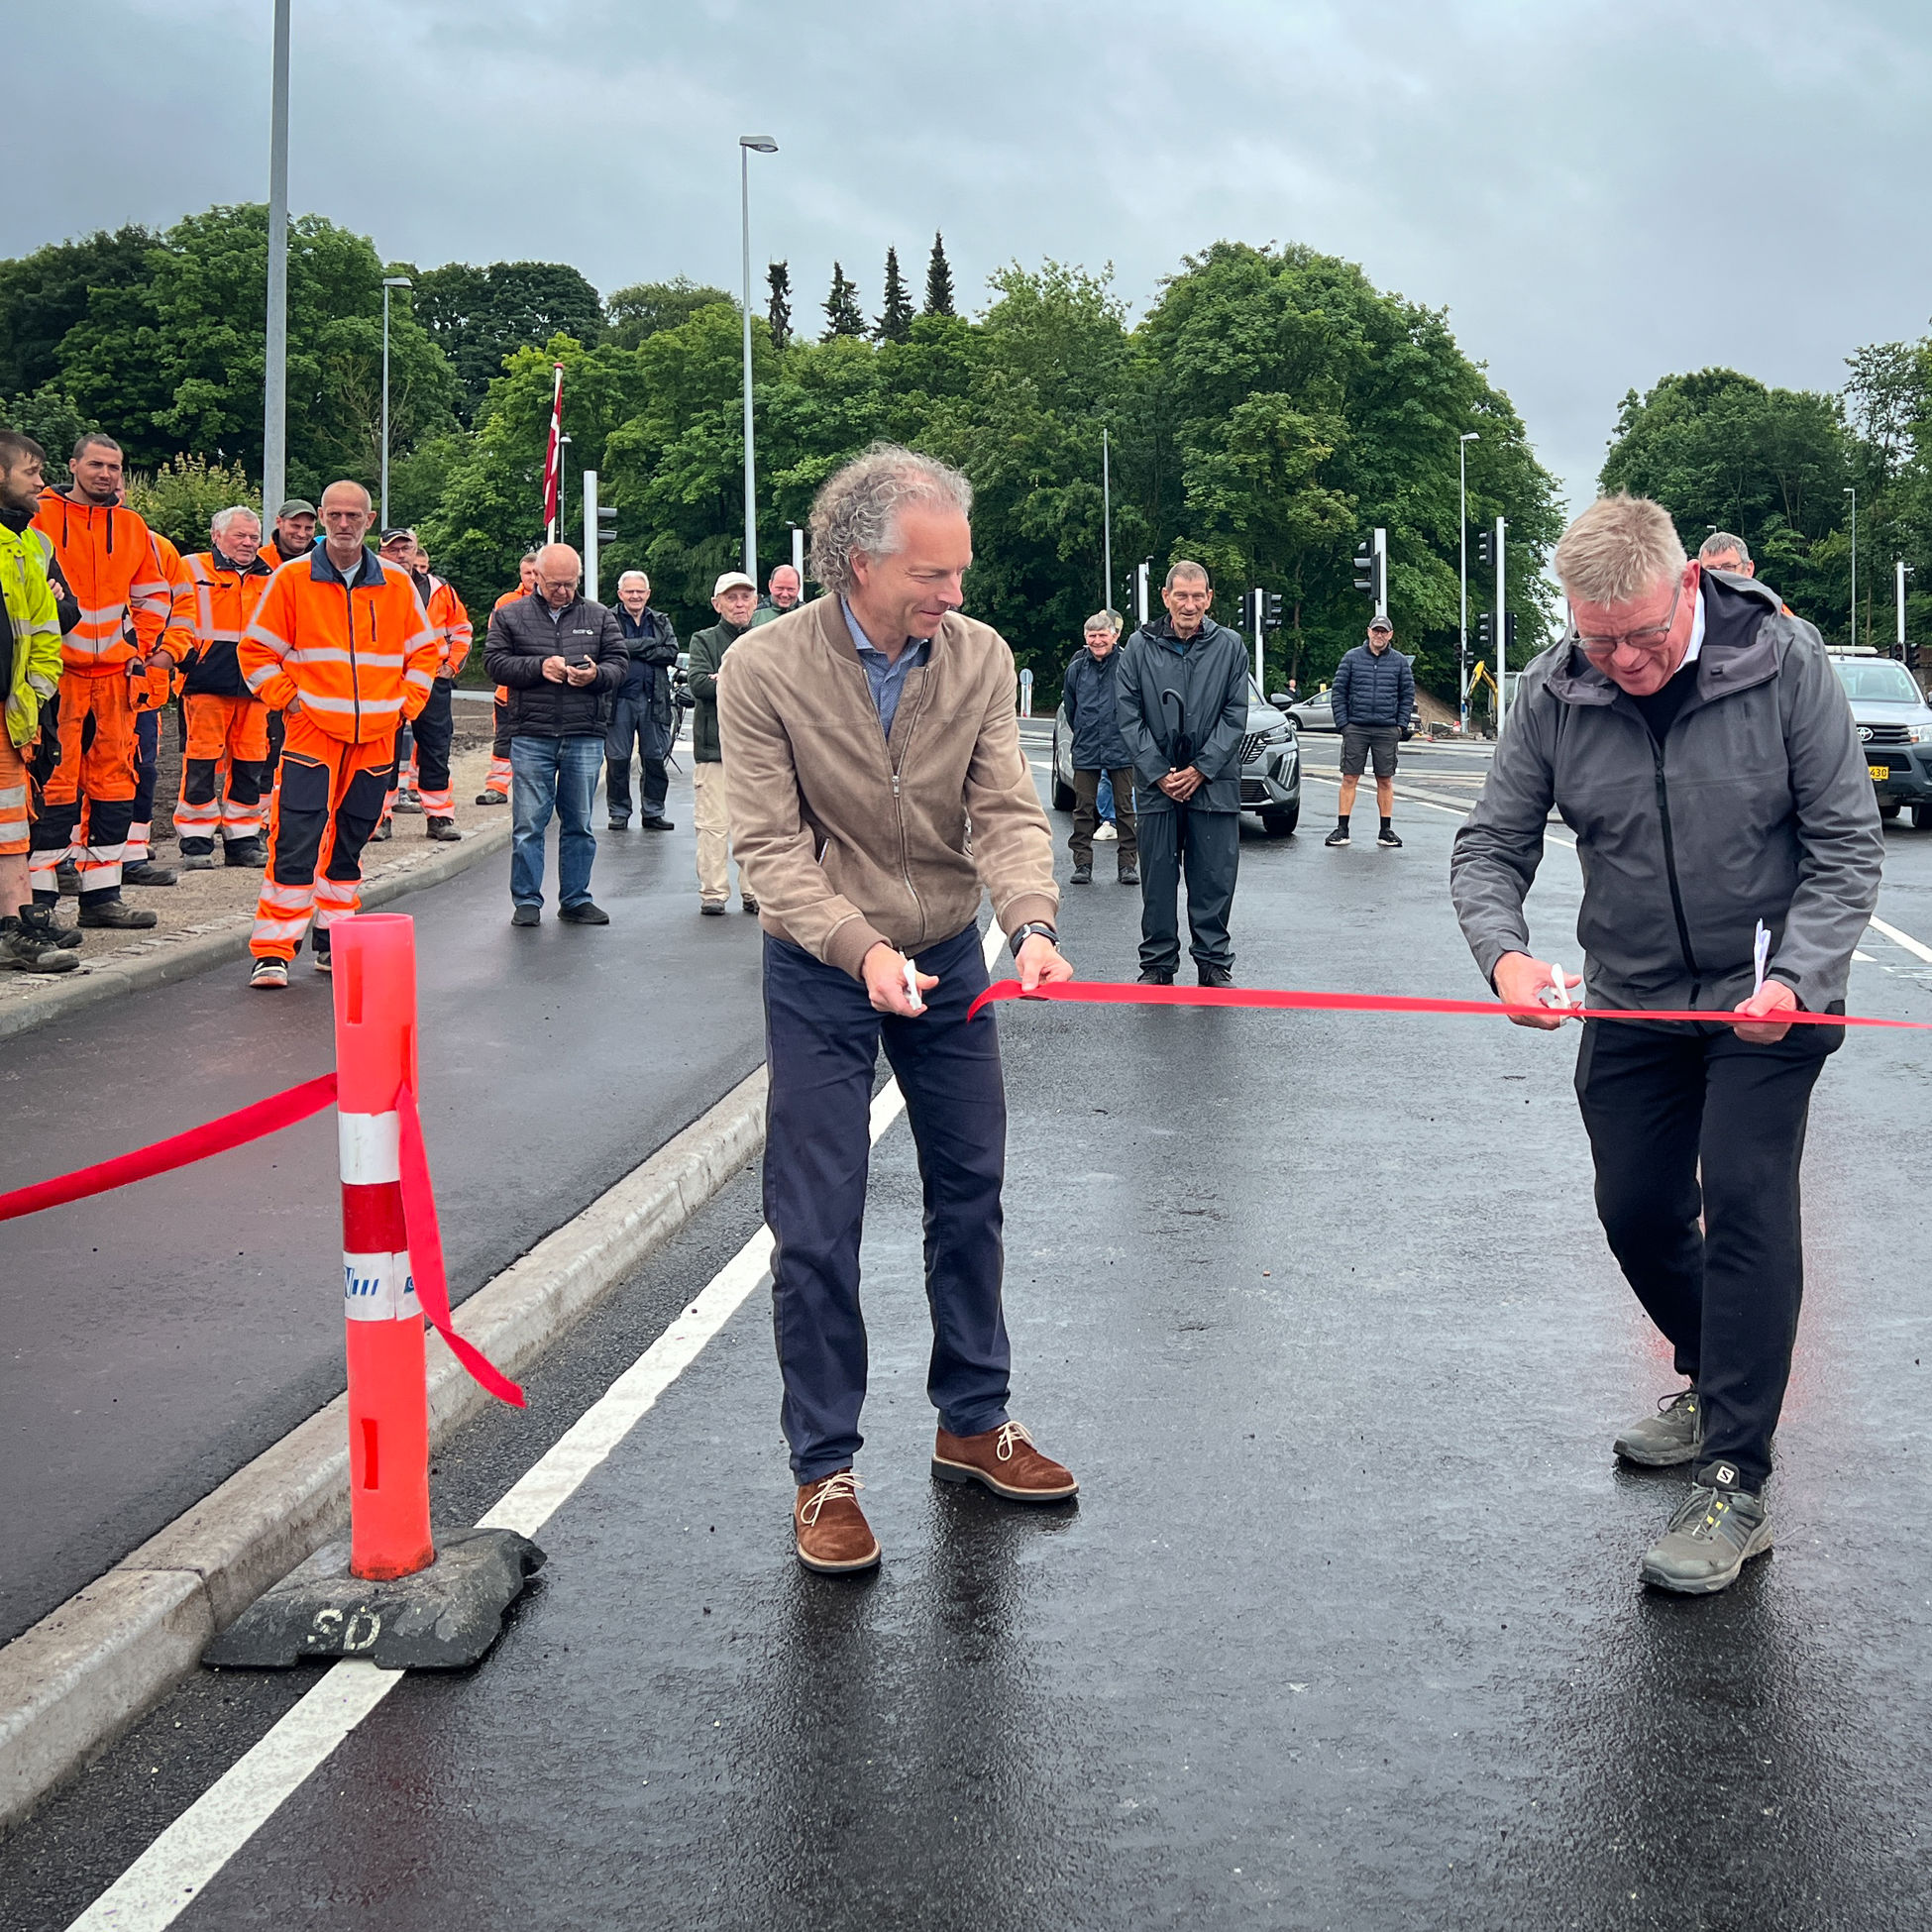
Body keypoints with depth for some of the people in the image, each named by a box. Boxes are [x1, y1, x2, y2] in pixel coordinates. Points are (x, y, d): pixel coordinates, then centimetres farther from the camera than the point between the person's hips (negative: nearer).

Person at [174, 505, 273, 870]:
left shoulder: (268, 578, 18)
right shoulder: (192, 569, 4)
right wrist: (180, 660, -8)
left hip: (253, 686, 5)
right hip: (207, 685, -5)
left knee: (250, 762, 7)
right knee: (202, 761, -5)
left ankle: (243, 840, 15)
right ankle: (196, 843, 0)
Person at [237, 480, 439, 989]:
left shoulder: (397, 584, 7)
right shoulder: (291, 579, -1)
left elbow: (424, 651, 16)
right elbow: (256, 650, 3)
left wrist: (405, 704, 6)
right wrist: (287, 699, -5)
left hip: (375, 738, 3)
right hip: (311, 732, -3)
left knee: (351, 842, 12)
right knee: (295, 842, -11)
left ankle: (334, 942, 24)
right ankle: (273, 952, -9)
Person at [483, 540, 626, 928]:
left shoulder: (600, 617, 11)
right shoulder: (510, 616, 7)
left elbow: (620, 664, 8)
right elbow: (494, 662, 0)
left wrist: (597, 674, -14)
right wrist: (539, 667, -14)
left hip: (586, 736, 2)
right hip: (531, 736, -2)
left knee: (580, 823, 8)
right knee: (529, 822, -2)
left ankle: (576, 899, 16)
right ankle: (526, 900, 7)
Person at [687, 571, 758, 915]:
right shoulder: (704, 640, 7)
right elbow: (698, 683, -9)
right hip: (715, 744, -2)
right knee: (714, 824, -4)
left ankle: (754, 891, 11)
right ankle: (712, 892, 3)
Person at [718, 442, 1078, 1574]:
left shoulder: (980, 658, -9)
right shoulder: (764, 669, -18)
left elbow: (1008, 810, -12)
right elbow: (772, 844, -20)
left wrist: (1032, 922, -31)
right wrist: (861, 947, -35)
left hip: (948, 961, 4)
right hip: (822, 971, -4)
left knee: (971, 1193, 14)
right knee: (817, 1226, -2)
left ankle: (975, 1423, 31)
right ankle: (825, 1470, 11)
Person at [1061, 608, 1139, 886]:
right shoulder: (1077, 668, 5)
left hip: (1121, 750, -2)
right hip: (1085, 752, 2)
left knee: (1125, 808, 2)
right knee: (1084, 809, 3)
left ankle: (1128, 864, 8)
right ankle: (1082, 865, 8)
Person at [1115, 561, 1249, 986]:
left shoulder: (1229, 646, 2)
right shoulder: (1141, 645, 1)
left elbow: (1235, 715, 1)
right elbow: (1128, 714, 0)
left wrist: (1200, 770, -8)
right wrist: (1158, 773, -6)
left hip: (1213, 781, 0)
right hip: (1156, 781, 0)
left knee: (1214, 878, 2)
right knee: (1158, 878, 4)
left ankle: (1214, 963, 11)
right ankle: (1158, 964, 13)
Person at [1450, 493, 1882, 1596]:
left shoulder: (1781, 658, -16)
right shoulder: (1556, 693, -9)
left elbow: (1847, 840, -12)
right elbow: (1491, 848, -5)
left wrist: (1796, 977, -25)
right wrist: (1504, 950, -26)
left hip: (1769, 995, -4)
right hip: (1631, 1001, 4)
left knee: (1745, 1202, -15)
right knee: (1637, 1211, 11)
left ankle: (1736, 1487, -11)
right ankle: (1715, 1385, 39)